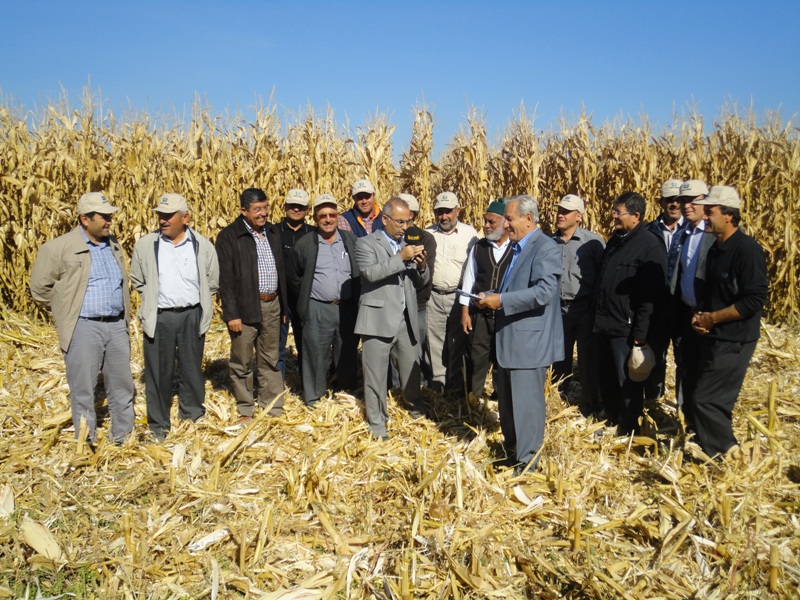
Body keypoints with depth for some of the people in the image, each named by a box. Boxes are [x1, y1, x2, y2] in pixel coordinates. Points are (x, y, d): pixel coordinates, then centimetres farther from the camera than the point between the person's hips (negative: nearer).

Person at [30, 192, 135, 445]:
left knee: (122, 385, 13)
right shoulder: (60, 247, -9)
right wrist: (66, 310, 2)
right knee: (83, 389, 4)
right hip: (83, 327, -5)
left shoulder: (113, 244, 10)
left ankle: (124, 438, 27)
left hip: (116, 325, 6)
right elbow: (40, 286, -2)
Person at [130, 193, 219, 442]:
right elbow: (137, 280, 12)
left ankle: (193, 417, 29)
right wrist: (153, 300, 7)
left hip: (192, 317, 0)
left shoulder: (203, 246, -1)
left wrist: (197, 302, 7)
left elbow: (213, 282, 10)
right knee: (158, 374, 6)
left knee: (192, 370, 12)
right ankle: (158, 426, 21)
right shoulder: (145, 245, -1)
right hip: (158, 318, 0)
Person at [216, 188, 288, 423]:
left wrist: (283, 305, 13)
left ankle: (274, 408, 22)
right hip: (246, 308, -5)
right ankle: (246, 411, 18)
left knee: (271, 360, 13)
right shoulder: (229, 236, -7)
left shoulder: (273, 233, 11)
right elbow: (225, 278, -10)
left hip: (272, 305, 5)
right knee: (242, 362, 5)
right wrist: (231, 314, -14)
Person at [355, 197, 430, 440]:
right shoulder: (366, 243, -2)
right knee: (376, 372, 2)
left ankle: (413, 402, 44)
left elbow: (423, 278, 14)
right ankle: (376, 422, 15)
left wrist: (421, 265, -7)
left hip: (406, 319, 6)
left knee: (411, 366, 17)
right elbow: (370, 272, -19)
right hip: (378, 318, -5)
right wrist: (401, 258, -22)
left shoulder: (408, 245, 16)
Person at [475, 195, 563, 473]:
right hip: (509, 338, 10)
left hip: (529, 341, -10)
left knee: (526, 403, -2)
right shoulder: (517, 247, 16)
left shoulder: (545, 248, -14)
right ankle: (511, 449, 36)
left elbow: (544, 292, -26)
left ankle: (526, 464, 10)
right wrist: (490, 298, 7)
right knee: (507, 399, 19)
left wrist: (502, 301, -23)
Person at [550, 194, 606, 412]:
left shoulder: (593, 242, -9)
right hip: (558, 309, 4)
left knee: (588, 360, 5)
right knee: (559, 358, 16)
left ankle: (590, 405, 21)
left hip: (585, 310, -4)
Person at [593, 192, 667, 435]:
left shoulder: (650, 246, -14)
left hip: (626, 330, -8)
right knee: (607, 382, 18)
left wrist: (640, 337, -19)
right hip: (605, 326, 8)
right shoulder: (615, 241, 13)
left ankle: (629, 432, 21)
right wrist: (598, 318, 13)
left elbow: (651, 296, -18)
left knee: (628, 385, 5)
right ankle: (611, 422, 35)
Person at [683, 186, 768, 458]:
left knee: (706, 399, -7)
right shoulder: (715, 249, 11)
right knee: (691, 392, 15)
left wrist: (712, 318, -16)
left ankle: (724, 455, 12)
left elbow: (754, 300, -22)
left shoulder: (747, 250, -17)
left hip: (733, 342, -9)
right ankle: (705, 445, 31)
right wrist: (698, 316, 1)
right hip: (708, 336, 9)